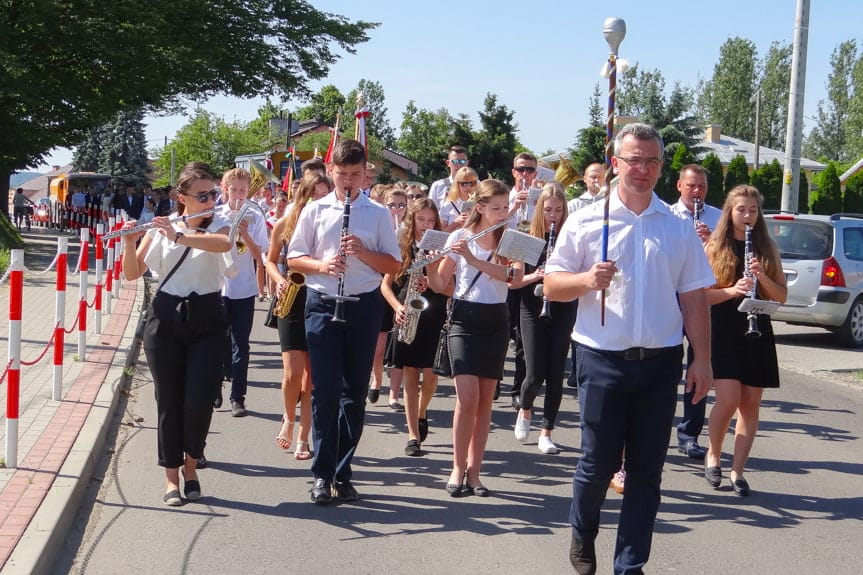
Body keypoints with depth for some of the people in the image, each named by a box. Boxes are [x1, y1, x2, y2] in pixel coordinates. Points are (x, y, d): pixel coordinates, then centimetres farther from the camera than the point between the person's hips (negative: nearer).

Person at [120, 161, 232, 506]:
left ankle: (190, 462, 19)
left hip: (206, 319, -1)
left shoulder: (219, 224, 0)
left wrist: (178, 236, -34)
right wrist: (130, 242, -16)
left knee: (200, 401, -7)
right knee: (169, 401, 2)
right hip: (165, 318, 1)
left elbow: (223, 243, -26)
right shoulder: (160, 227, 3)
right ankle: (171, 476, 14)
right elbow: (132, 274, 2)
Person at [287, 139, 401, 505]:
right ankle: (322, 473, 1)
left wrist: (363, 252, -13)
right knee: (325, 390, -5)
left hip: (364, 306, 1)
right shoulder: (315, 210, 5)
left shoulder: (378, 214, 5)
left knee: (355, 392, 6)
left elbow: (393, 265, 4)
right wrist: (322, 265, -12)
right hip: (322, 305, -1)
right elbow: (293, 259, 7)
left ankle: (342, 473, 16)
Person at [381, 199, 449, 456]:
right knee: (410, 376, -1)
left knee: (429, 374, -4)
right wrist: (397, 307, -8)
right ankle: (413, 435, 3)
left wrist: (431, 284, -17)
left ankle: (422, 413, 28)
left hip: (434, 318, 0)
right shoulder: (402, 247, 5)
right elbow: (386, 284, 7)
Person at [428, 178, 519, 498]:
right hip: (464, 319, -2)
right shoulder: (459, 238, -1)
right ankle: (458, 468, 1)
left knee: (485, 400, 4)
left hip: (495, 323, 3)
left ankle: (474, 470, 11)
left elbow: (515, 277, -15)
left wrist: (474, 259, -24)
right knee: (467, 398, -13)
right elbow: (440, 285, 1)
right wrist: (429, 267, -20)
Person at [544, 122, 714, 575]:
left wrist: (702, 360, 4)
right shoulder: (586, 221, 1)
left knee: (646, 469, 5)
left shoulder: (678, 229, 8)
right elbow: (551, 286, 2)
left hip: (660, 363, 2)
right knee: (598, 463, 2)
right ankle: (582, 537, 29)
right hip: (603, 360, -2)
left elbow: (693, 299, 9)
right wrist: (587, 279, -18)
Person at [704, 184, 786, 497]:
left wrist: (762, 276, -13)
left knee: (750, 404, 2)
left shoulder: (767, 249, 9)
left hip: (757, 333, 3)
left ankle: (737, 471, 11)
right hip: (722, 331, -3)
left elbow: (782, 296, 5)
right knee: (728, 399, -14)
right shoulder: (714, 248, 1)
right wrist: (732, 290, -20)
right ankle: (713, 456, 11)